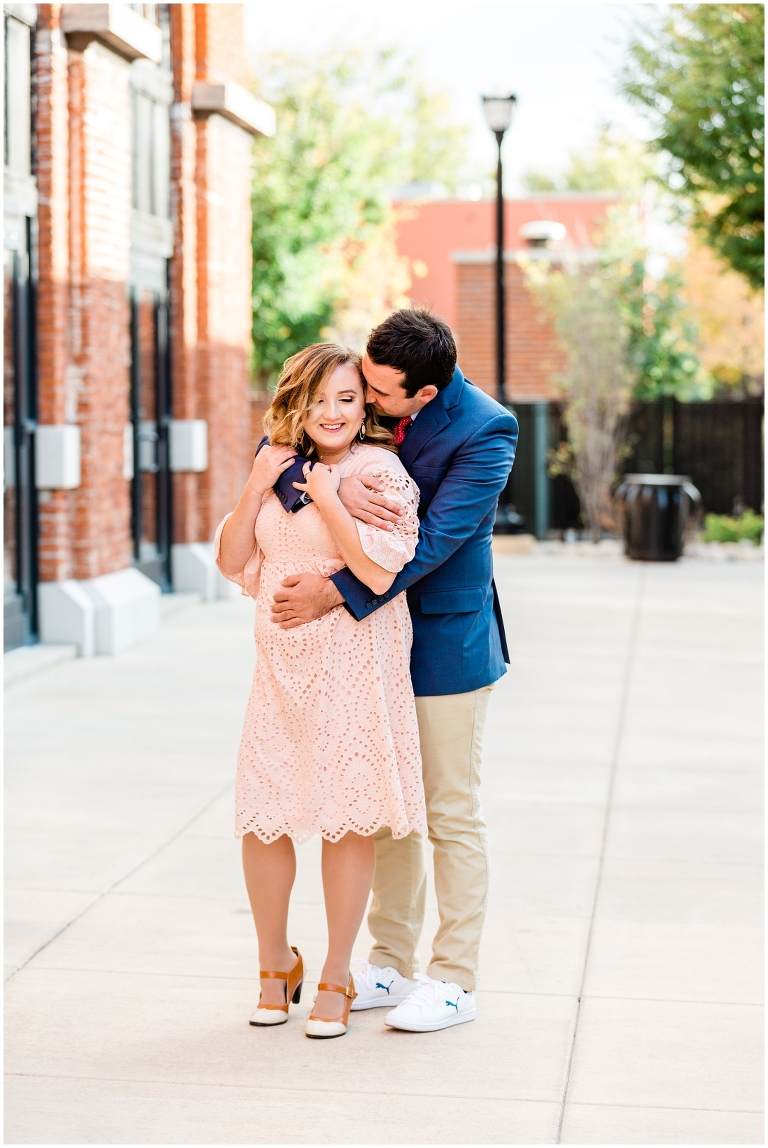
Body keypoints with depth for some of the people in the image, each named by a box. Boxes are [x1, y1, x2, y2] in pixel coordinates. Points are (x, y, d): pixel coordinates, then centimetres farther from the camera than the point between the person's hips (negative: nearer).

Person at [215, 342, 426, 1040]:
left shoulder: (377, 471, -7)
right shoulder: (281, 468, 11)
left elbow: (379, 571, -19)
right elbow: (233, 562, 10)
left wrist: (325, 496, -15)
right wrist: (257, 488, -2)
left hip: (354, 663, -5)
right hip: (282, 663, 5)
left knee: (348, 818, 1)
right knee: (261, 816, 3)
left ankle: (336, 978, 15)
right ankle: (276, 965, 23)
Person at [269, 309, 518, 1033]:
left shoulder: (486, 430, -20)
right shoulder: (364, 391, -5)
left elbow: (433, 540, -24)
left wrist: (336, 593, -26)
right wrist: (333, 486, -27)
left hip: (445, 640, -6)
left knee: (451, 814, 3)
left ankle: (453, 981, 13)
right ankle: (391, 966, 25)